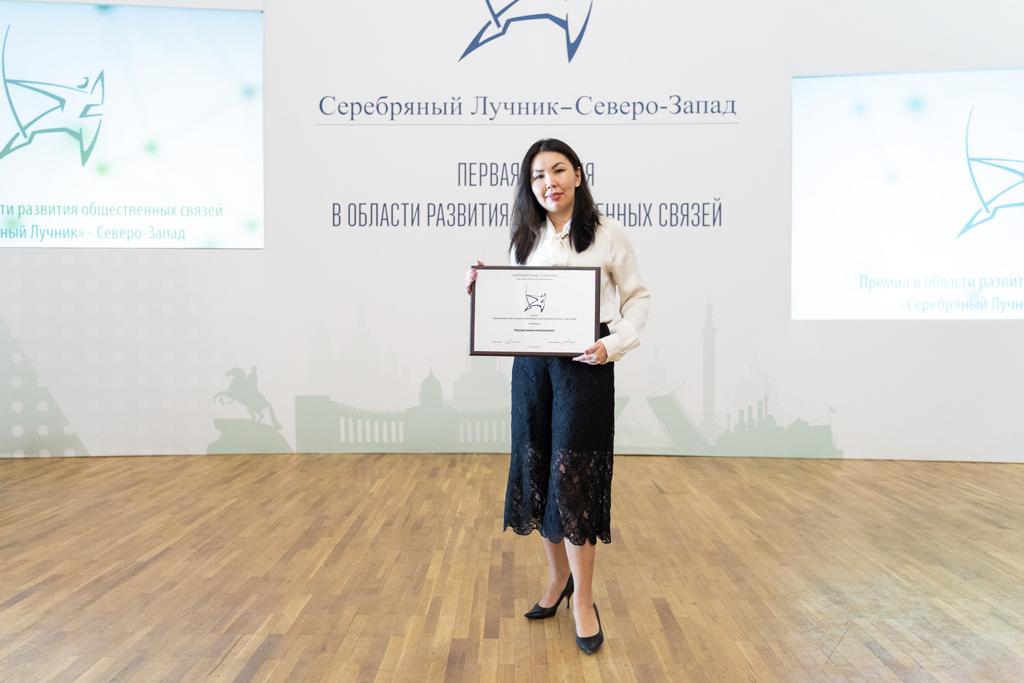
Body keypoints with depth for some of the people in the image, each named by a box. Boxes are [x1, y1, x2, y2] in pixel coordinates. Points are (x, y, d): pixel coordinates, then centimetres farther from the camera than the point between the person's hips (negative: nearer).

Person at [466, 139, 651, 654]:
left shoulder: (607, 233, -2)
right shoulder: (524, 240, 11)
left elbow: (638, 297, 1)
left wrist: (615, 343, -13)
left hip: (585, 366, -5)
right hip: (531, 365, 5)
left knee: (573, 478, -4)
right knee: (536, 473, 9)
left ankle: (583, 602, 10)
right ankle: (557, 578, 29)